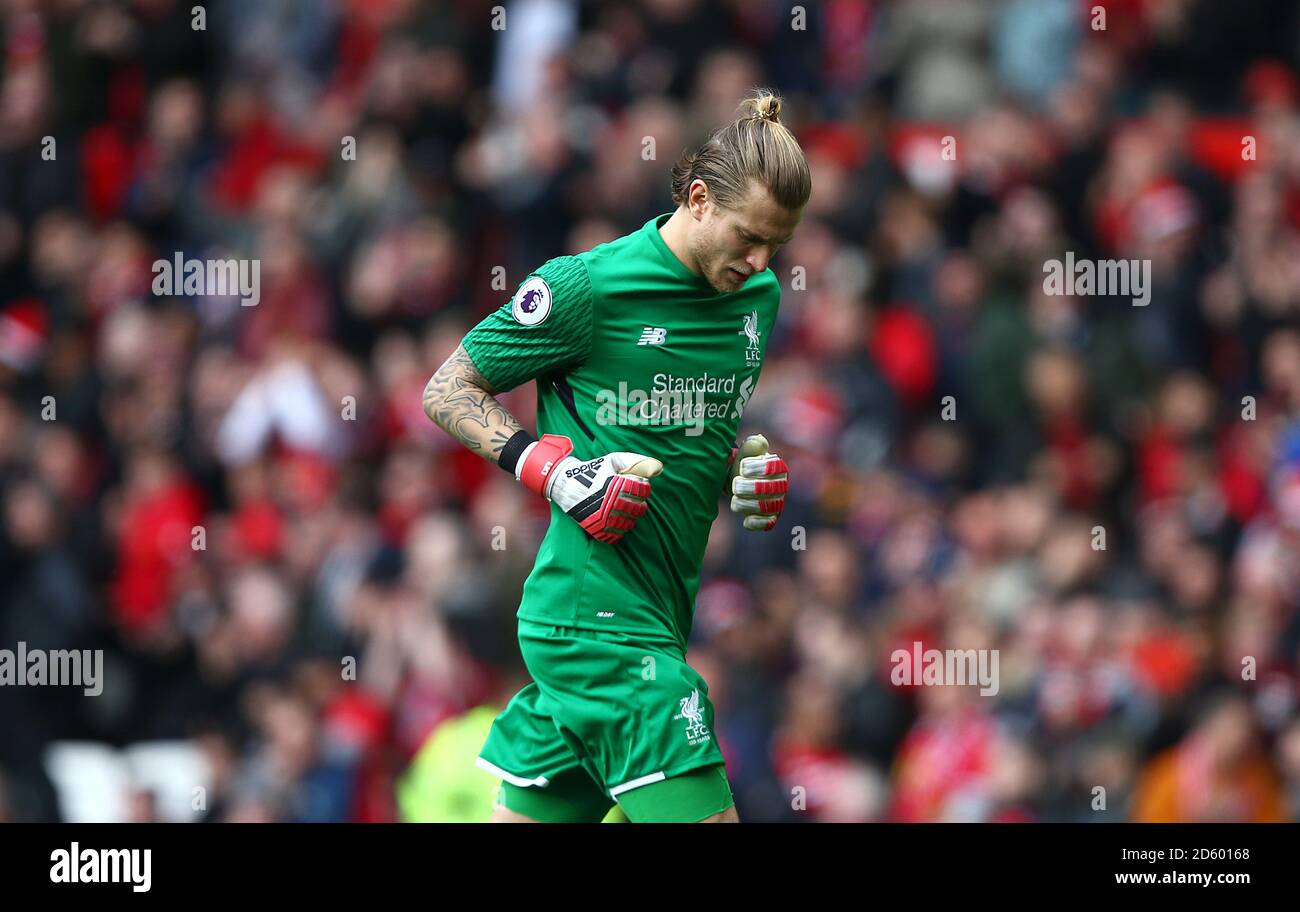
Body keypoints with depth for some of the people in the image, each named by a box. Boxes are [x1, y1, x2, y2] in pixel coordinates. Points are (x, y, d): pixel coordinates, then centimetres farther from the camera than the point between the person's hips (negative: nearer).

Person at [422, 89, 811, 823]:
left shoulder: (756, 295, 11)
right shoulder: (588, 287, -11)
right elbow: (447, 392, -2)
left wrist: (748, 470, 6)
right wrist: (556, 471, -15)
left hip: (658, 613, 7)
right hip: (599, 612, -7)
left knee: (529, 813, 8)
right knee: (701, 812, -13)